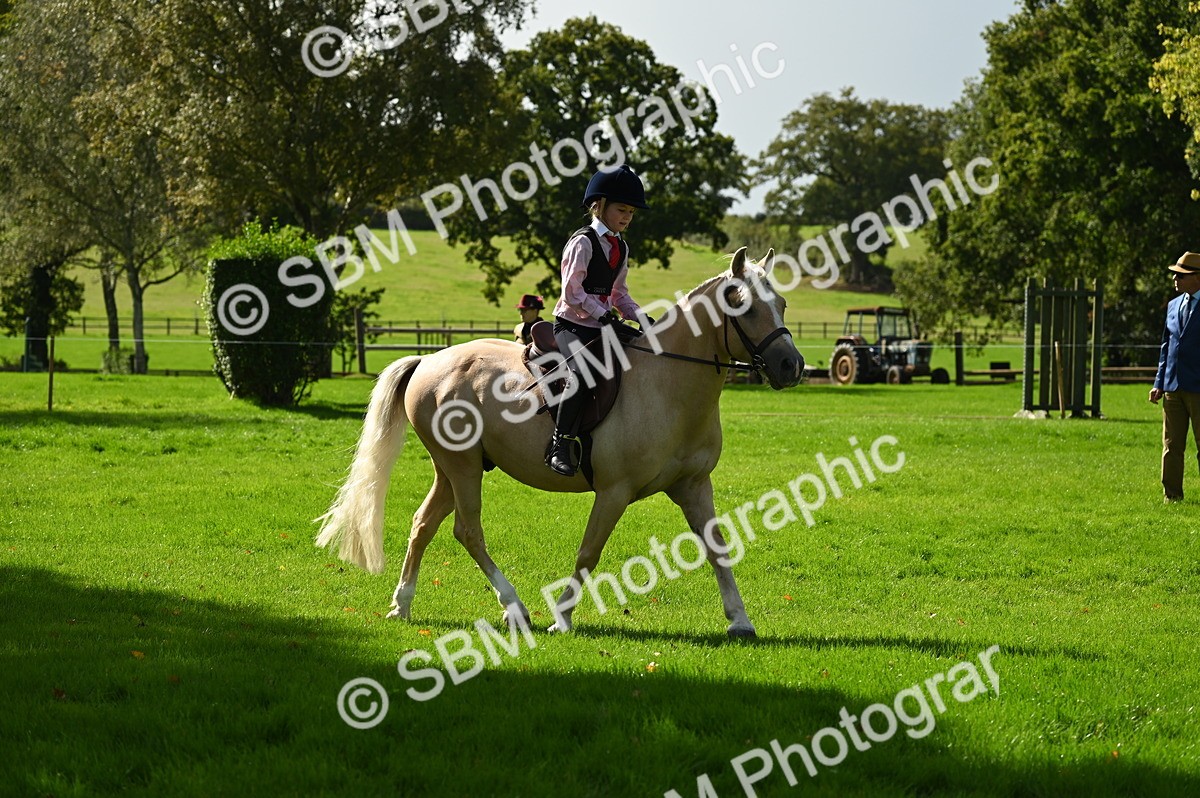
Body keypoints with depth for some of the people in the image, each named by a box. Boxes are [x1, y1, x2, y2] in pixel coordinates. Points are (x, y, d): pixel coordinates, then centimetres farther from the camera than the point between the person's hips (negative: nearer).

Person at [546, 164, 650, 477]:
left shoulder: (621, 248, 15)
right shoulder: (583, 242, -9)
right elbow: (572, 292, -15)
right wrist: (604, 314, -23)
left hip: (602, 328, 8)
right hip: (572, 324, -8)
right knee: (583, 374, -32)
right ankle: (560, 446, -29)